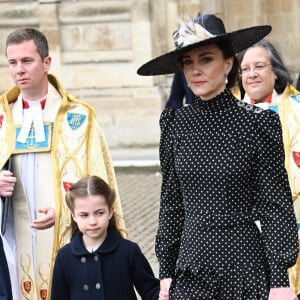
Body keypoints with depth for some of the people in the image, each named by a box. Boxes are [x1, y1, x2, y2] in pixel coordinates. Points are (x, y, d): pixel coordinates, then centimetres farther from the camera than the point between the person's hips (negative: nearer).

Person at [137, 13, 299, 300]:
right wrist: (166, 272, 8)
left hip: (245, 265, -3)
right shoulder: (176, 123, 4)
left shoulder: (258, 122, -6)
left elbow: (276, 206, -5)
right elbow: (171, 203, 9)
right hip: (191, 265, 3)